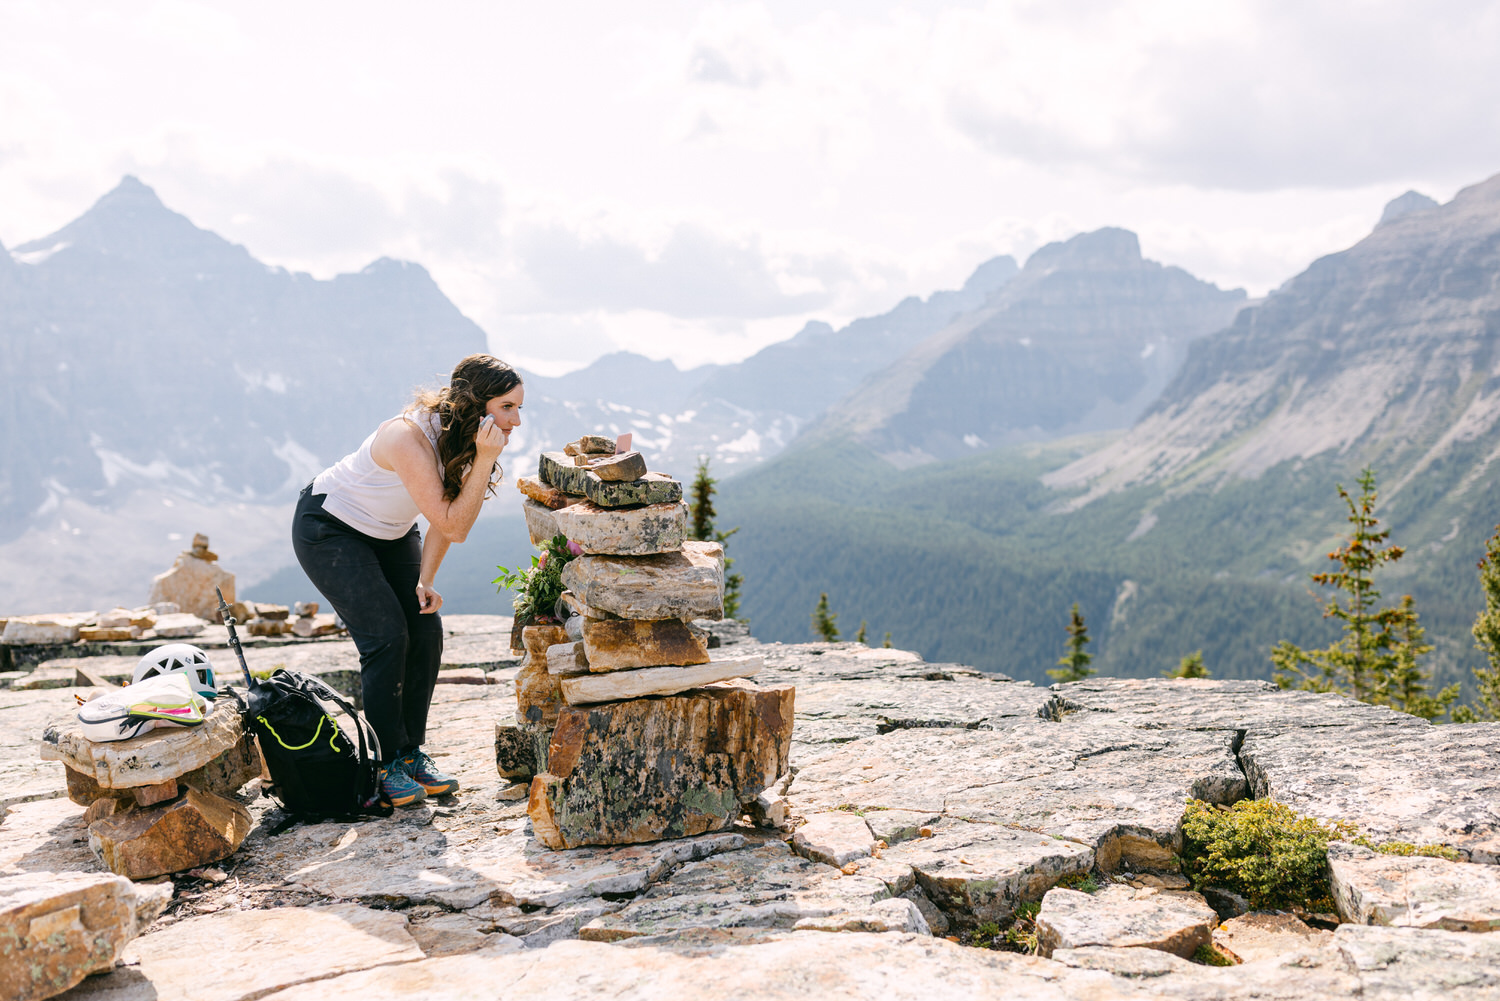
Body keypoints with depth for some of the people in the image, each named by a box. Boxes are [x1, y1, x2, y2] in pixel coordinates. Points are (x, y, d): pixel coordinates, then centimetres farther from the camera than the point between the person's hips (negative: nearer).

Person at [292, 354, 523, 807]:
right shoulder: (409, 438, -36)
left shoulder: (462, 438, -12)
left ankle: (411, 752, 10)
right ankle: (386, 764, -2)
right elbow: (452, 527, -35)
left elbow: (447, 519, -2)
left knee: (426, 630, -4)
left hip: (390, 533, 7)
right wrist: (485, 461, -41)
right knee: (386, 636, -16)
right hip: (329, 528, -7)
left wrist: (424, 581, -11)